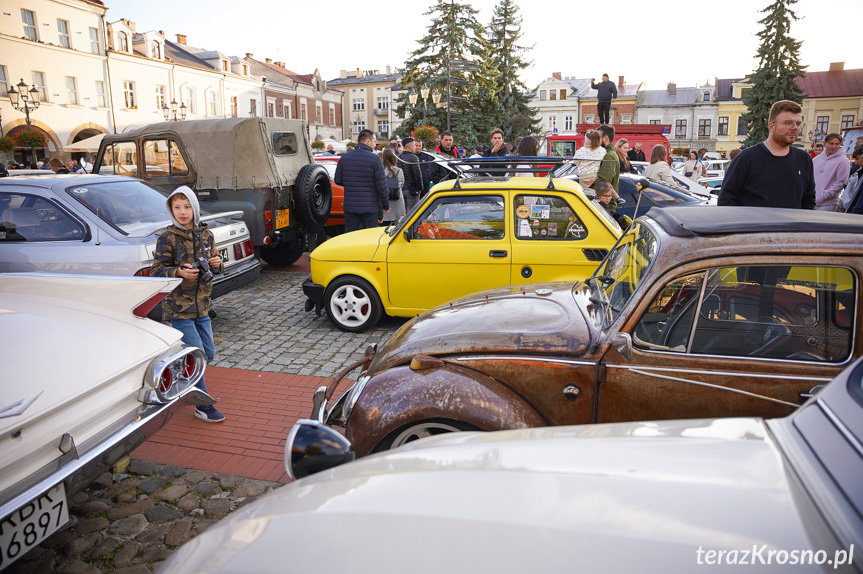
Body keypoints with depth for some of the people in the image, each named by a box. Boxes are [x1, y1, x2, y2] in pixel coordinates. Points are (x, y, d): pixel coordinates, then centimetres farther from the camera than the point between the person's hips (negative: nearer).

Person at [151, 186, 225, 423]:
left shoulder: (206, 235, 7)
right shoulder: (167, 238, -9)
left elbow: (212, 268, 17)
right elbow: (157, 271, -8)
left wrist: (216, 264, -6)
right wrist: (179, 272, -25)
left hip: (201, 305, 6)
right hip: (178, 307, -6)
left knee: (209, 353, 12)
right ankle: (203, 405, 7)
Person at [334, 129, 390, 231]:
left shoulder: (344, 158, 5)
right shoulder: (375, 159, -8)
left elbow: (337, 180, 9)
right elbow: (382, 185, -8)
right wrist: (386, 206, 2)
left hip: (350, 207, 4)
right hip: (369, 208, -3)